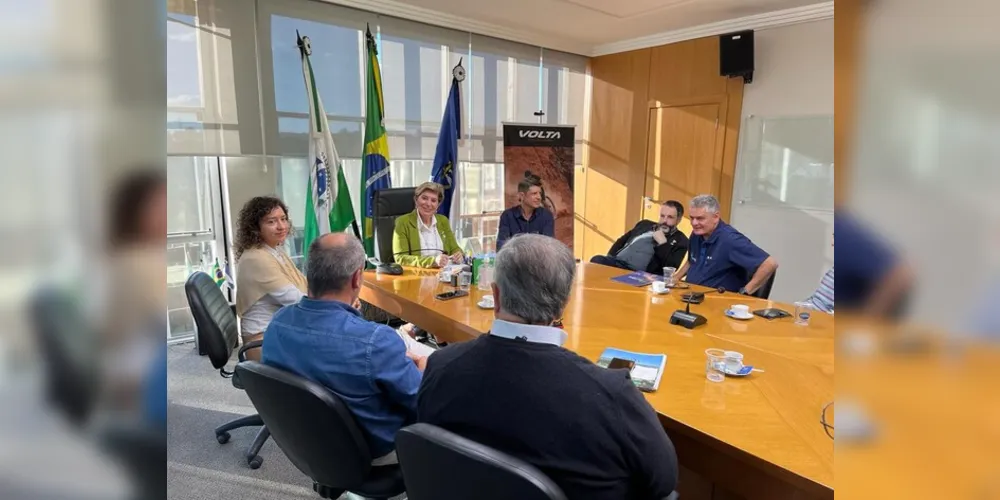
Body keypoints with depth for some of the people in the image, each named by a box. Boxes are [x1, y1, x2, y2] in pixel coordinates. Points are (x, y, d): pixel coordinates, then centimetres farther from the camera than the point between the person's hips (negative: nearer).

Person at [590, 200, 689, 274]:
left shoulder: (680, 241, 9)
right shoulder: (645, 224, 24)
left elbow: (670, 269, -6)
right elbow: (621, 241, 27)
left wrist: (662, 243, -9)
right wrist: (609, 259, 10)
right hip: (617, 262, 5)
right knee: (597, 260, -31)